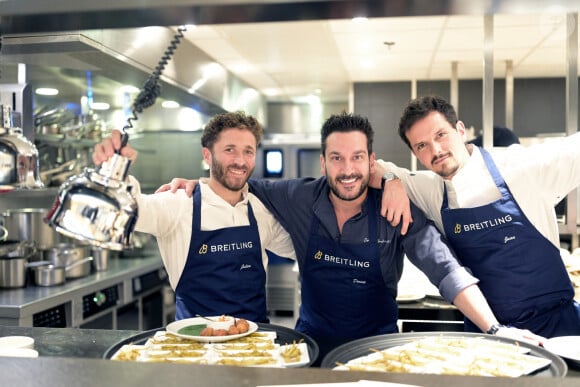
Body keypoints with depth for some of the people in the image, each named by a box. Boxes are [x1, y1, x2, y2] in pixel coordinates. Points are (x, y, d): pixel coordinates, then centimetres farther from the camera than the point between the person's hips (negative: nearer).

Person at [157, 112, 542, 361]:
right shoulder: (300, 198, -12)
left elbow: (445, 268, -23)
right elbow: (247, 187, 4)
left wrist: (495, 329, -33)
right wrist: (194, 184, -8)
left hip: (377, 341, -1)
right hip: (313, 338, 1)